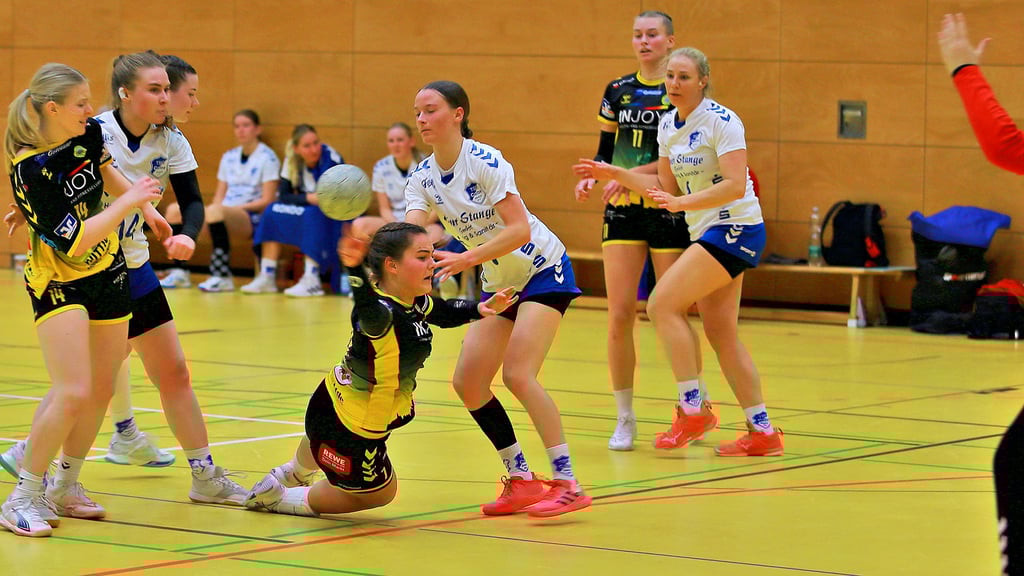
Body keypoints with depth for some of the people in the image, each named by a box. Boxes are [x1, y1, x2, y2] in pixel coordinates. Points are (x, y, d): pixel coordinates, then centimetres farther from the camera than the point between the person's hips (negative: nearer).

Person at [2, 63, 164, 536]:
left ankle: (66, 485, 29)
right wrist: (128, 201, -23)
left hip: (108, 275, 7)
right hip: (56, 281, -7)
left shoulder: (89, 134, -6)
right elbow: (73, 241, -28)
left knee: (101, 391, 10)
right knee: (74, 394, -19)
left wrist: (145, 208, 19)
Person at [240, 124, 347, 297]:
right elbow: (283, 195, -7)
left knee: (312, 215, -34)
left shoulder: (331, 158, -18)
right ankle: (267, 277, -16)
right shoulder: (291, 161, -3)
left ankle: (312, 281, -36)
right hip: (305, 211, 5)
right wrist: (307, 198, -23)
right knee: (272, 211, -14)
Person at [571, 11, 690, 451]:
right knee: (619, 315, -2)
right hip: (623, 212, 3)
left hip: (669, 211, -3)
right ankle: (624, 418, 6)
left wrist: (633, 174, -20)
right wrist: (591, 177, -4)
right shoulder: (617, 92, 10)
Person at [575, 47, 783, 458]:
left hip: (735, 229, -9)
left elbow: (735, 185, -23)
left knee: (663, 304, -16)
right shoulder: (668, 126, 10)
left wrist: (683, 203, -30)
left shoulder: (721, 121, -15)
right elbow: (667, 188, 16)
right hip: (706, 234, 9)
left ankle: (693, 408, -12)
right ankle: (762, 432, 10)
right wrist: (615, 173, 8)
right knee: (720, 334, 6)